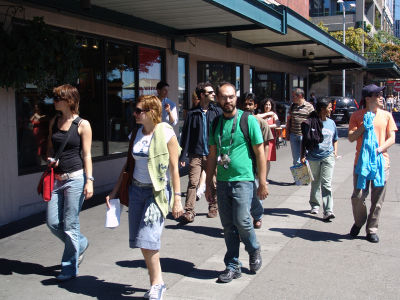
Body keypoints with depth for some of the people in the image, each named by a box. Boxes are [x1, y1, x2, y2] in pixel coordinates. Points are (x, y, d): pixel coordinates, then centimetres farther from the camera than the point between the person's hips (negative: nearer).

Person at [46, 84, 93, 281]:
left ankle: (69, 268, 15)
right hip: (56, 178, 6)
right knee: (53, 223, 7)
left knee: (70, 225, 0)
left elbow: (87, 155, -5)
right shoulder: (54, 122, 10)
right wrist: (50, 159, -2)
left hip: (75, 178, -6)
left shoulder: (82, 125, -6)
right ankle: (80, 244, 34)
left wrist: (89, 180, -10)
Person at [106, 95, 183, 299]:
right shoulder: (136, 133, 7)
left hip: (158, 191, -6)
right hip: (137, 189, 6)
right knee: (140, 240, 7)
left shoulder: (166, 134, -10)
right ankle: (157, 282, 23)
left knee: (148, 238, -12)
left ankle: (156, 283, 7)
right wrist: (115, 191, 12)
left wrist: (177, 199, -12)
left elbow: (174, 168, -9)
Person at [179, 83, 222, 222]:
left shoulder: (217, 111, 5)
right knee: (193, 183, -7)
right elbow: (186, 134, 3)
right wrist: (183, 155, -1)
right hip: (196, 154, -1)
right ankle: (189, 212, -2)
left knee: (213, 183, 9)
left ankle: (213, 207, 27)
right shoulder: (192, 113, 3)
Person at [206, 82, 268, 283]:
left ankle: (254, 251, 20)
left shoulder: (248, 120, -4)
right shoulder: (216, 123, 10)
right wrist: (208, 182, 13)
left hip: (243, 179, -5)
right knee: (228, 225, 7)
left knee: (241, 221, -9)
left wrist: (262, 182, -7)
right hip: (222, 181, 5)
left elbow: (260, 152, -4)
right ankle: (233, 266, 18)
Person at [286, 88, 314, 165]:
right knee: (295, 159, 10)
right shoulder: (293, 106, 12)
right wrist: (287, 134, 10)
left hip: (304, 135, -5)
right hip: (293, 135, 5)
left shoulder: (309, 106, -4)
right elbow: (289, 120, 16)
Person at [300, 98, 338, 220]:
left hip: (328, 156, 1)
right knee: (315, 183, 13)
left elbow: (335, 139, 22)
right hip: (314, 157, -1)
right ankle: (315, 205, 31)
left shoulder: (331, 123, 9)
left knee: (326, 184, -7)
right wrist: (303, 156, -4)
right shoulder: (311, 123, -3)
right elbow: (305, 141, 1)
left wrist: (335, 150, 7)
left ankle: (328, 211, -11)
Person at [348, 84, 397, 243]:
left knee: (377, 200, 4)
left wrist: (379, 149, -13)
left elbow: (392, 138, 3)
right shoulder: (357, 116, 2)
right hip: (361, 161, -1)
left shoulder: (386, 116, 7)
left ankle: (372, 229, 17)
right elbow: (351, 138, -3)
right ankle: (358, 222, 26)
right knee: (358, 196, 0)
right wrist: (363, 127, -16)